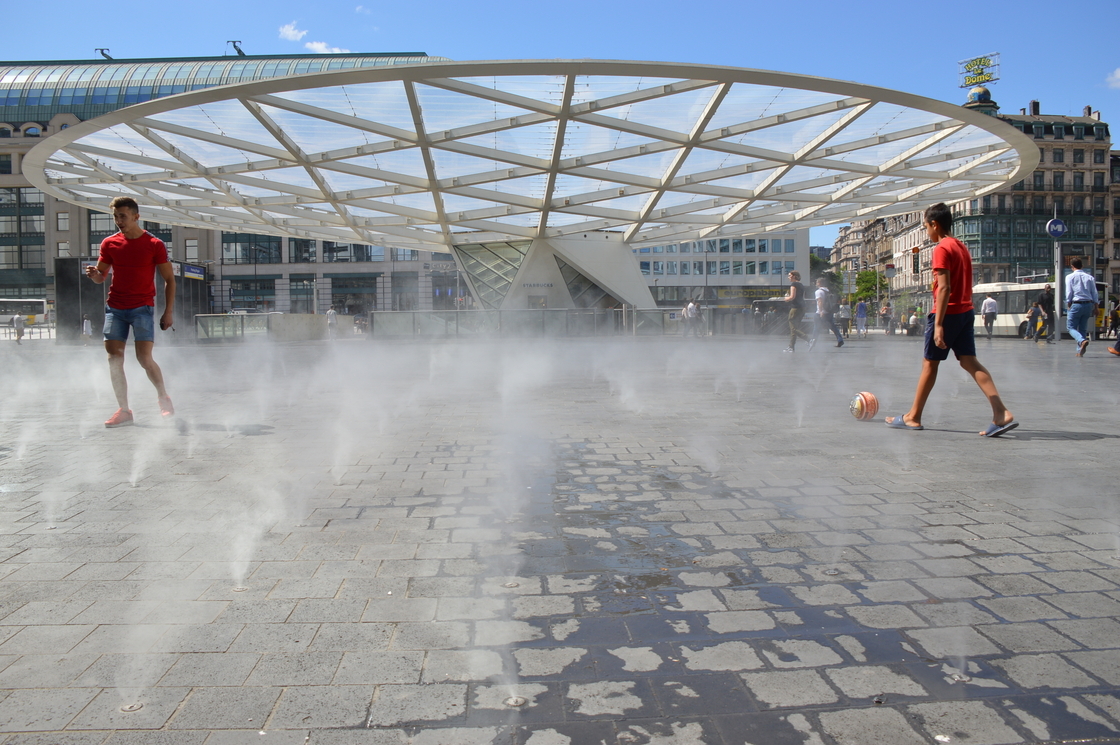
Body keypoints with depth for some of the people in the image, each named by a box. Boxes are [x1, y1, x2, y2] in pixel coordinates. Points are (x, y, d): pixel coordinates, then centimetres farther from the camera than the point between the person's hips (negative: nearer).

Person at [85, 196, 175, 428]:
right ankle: (124, 410, 4)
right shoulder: (109, 244, 7)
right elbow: (101, 276, 14)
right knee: (114, 358, -2)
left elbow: (169, 280, 1)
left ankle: (163, 397, 14)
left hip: (142, 308, -4)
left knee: (144, 358, -11)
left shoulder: (154, 244, -3)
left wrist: (168, 311, -6)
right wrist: (94, 274, -11)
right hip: (115, 308, 4)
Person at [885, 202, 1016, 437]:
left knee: (929, 363, 2)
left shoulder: (942, 249, -12)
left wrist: (938, 324, -22)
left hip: (948, 313, -8)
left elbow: (944, 288, -19)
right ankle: (1002, 414, -9)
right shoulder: (962, 247, 16)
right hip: (966, 312, 8)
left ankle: (913, 417, 12)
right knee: (970, 362, 2)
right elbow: (963, 285, 18)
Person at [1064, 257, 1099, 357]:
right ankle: (1080, 351, 9)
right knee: (1083, 329, 13)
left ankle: (1082, 341, -27)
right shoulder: (1089, 277, 9)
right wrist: (1095, 307, 13)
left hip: (1076, 304, -5)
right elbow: (1094, 294, 8)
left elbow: (1069, 292, -7)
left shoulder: (1070, 277, -3)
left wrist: (1068, 305, 3)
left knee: (1071, 327, 2)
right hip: (1088, 304, 5)